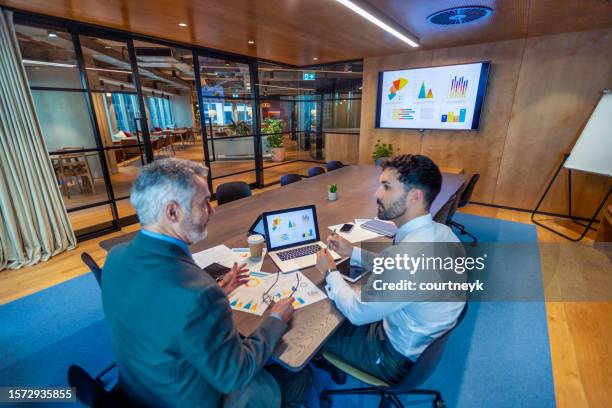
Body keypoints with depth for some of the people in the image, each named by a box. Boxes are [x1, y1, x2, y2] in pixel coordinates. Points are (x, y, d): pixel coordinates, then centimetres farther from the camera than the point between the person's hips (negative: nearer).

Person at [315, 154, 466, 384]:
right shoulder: (439, 231, -11)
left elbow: (358, 313, -25)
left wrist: (330, 273, -10)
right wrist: (352, 252, 1)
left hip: (399, 357, -7)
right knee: (335, 311, 18)